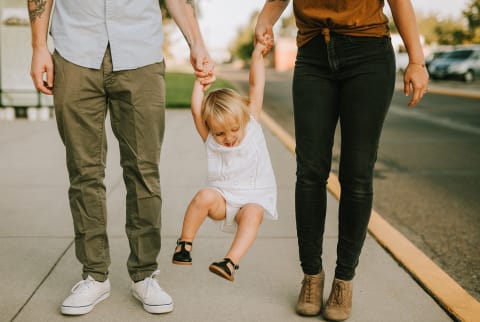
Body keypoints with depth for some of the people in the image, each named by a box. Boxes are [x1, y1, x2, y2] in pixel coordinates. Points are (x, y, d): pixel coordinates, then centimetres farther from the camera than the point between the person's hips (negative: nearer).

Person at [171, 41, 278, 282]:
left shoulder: (252, 125, -3)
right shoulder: (210, 140, -4)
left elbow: (256, 87, -6)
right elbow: (196, 110, -18)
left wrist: (257, 54, -8)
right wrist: (201, 79, -10)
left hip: (253, 200, -1)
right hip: (222, 200, 1)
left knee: (252, 213, -34)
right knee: (205, 196, -30)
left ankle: (231, 261, -42)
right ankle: (184, 242, -12)